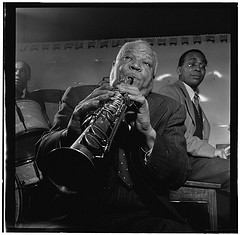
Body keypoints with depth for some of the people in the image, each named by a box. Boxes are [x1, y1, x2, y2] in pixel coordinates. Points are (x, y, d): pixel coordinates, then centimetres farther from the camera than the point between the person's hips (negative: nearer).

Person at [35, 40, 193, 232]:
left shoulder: (169, 110, 9)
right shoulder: (78, 97, 8)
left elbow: (178, 177, -4)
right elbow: (43, 157, -3)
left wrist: (148, 132, -22)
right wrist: (72, 128, -24)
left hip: (142, 215, 1)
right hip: (81, 214, 0)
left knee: (178, 230, -30)